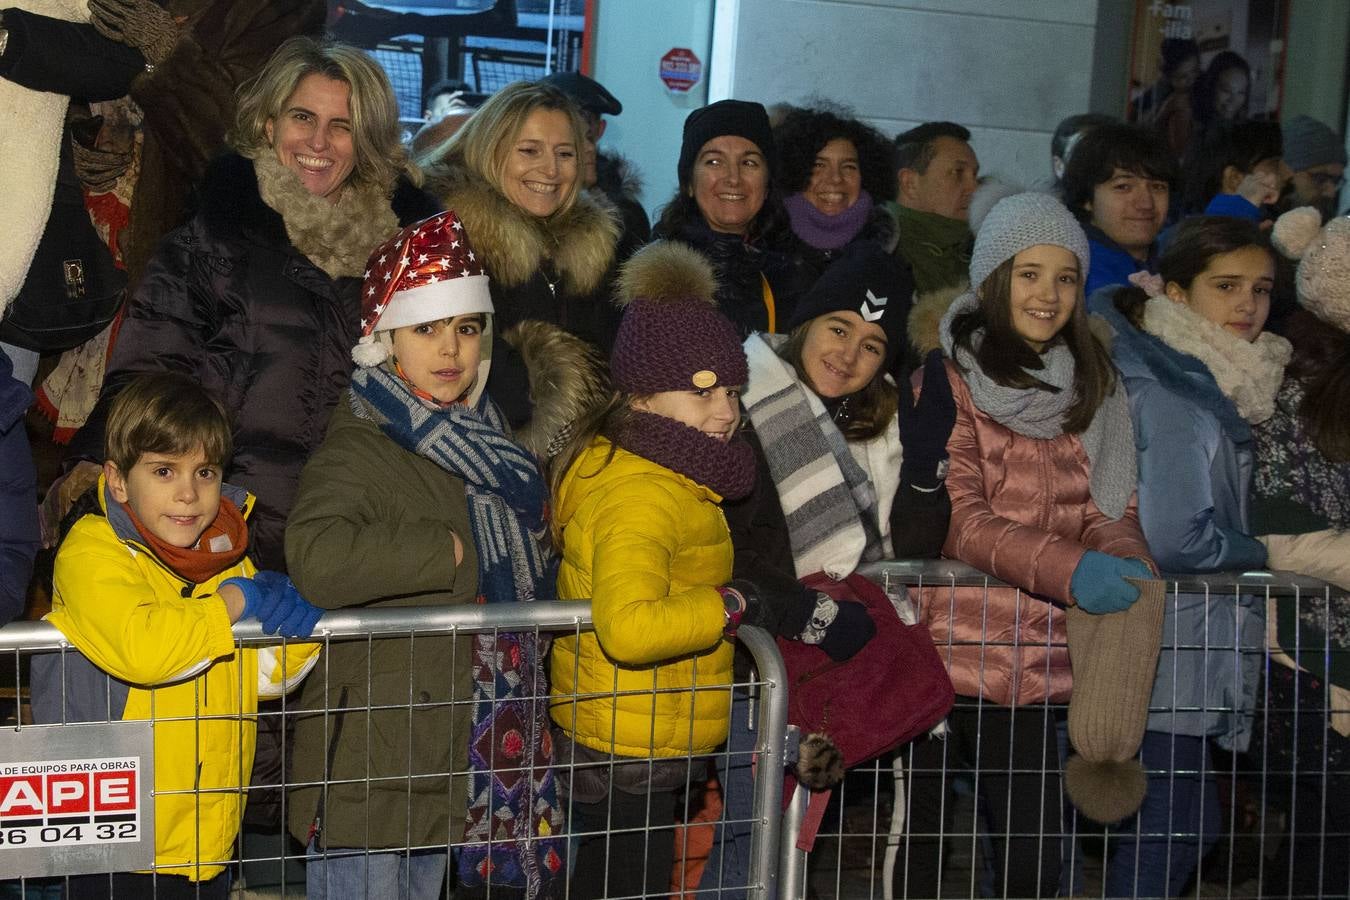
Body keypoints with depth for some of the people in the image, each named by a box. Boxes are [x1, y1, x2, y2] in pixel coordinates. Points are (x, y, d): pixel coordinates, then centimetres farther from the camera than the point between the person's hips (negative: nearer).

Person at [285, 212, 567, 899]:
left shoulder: (482, 440, 11)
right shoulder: (360, 449, -16)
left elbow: (527, 569, 29)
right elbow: (318, 558, -36)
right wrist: (450, 553, -25)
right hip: (370, 762, -8)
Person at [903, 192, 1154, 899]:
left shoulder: (1093, 386, 13)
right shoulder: (946, 377, -3)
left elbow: (1109, 507, 9)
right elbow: (957, 517, -13)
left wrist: (1125, 560, -15)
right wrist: (1066, 568, -28)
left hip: (1034, 662, 4)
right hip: (940, 653, -4)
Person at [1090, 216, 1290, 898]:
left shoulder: (1202, 380, 13)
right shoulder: (1170, 390, -17)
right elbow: (1173, 536, -25)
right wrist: (1268, 554, -9)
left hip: (1191, 646, 10)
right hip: (1171, 651, -10)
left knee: (1178, 829, 16)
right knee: (1174, 829, -4)